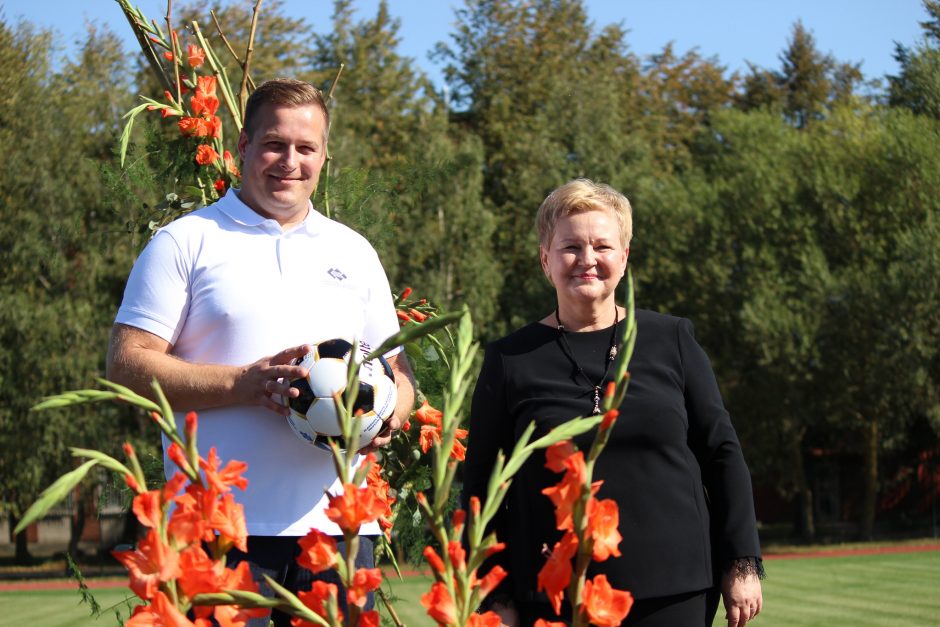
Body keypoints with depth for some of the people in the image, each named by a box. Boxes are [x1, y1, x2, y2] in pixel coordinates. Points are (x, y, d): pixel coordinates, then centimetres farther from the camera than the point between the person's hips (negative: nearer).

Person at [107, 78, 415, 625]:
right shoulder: (187, 243, 4)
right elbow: (127, 365, -4)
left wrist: (390, 414, -3)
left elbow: (397, 366, 21)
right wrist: (243, 384, -16)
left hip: (339, 523, 4)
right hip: (221, 525, -4)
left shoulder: (353, 252, 18)